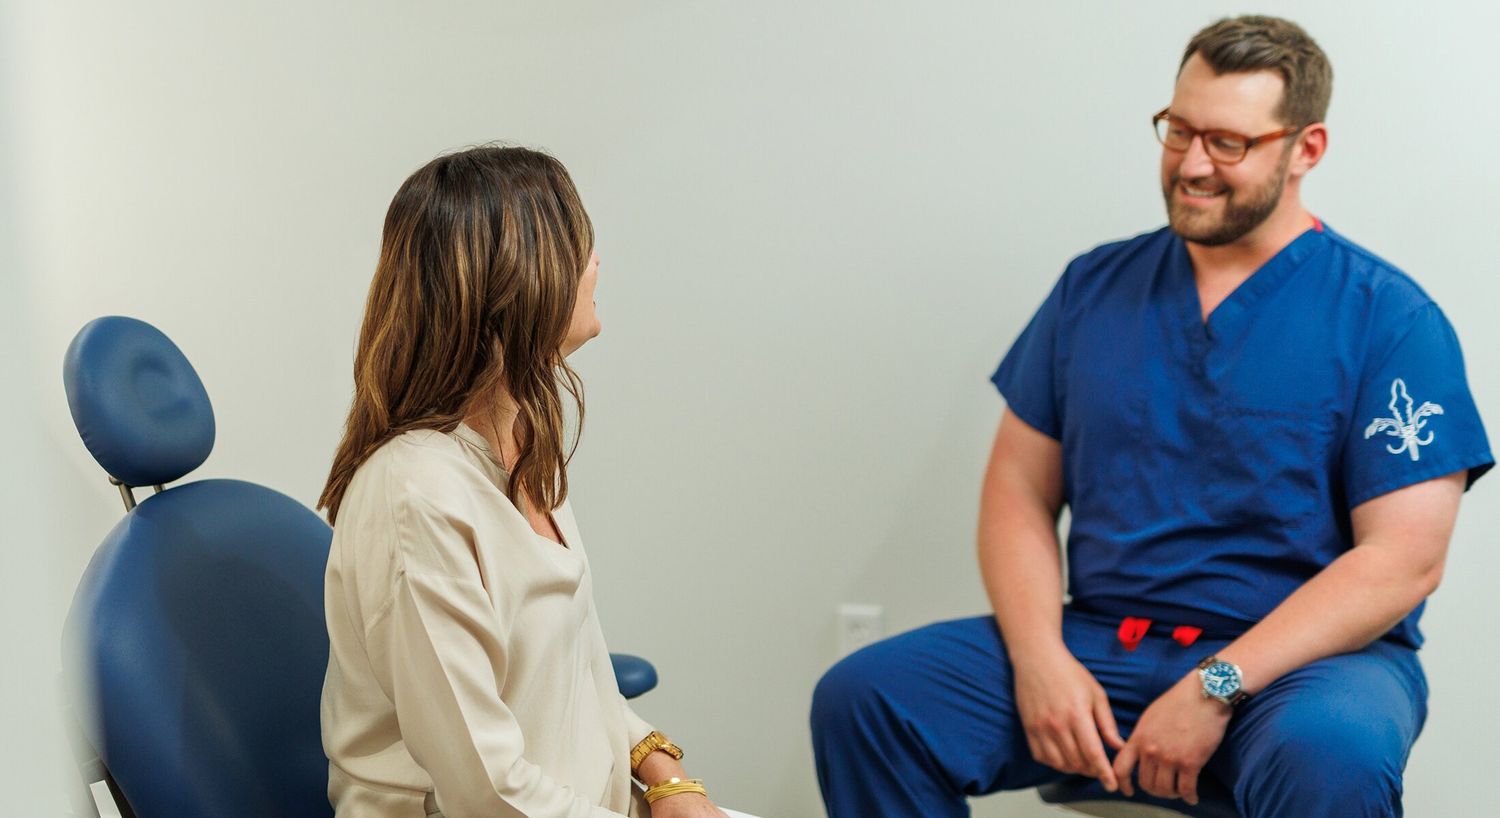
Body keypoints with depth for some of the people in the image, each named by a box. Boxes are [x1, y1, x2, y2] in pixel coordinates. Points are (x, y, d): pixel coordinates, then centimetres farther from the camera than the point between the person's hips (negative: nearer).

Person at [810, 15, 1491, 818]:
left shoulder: (1388, 319, -4)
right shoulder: (1095, 287, 10)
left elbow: (1402, 559, -11)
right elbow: (1019, 490, 10)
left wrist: (1215, 690, -18)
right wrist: (1039, 658, -8)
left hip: (1300, 659, -4)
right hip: (1099, 641, 4)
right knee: (862, 699, -17)